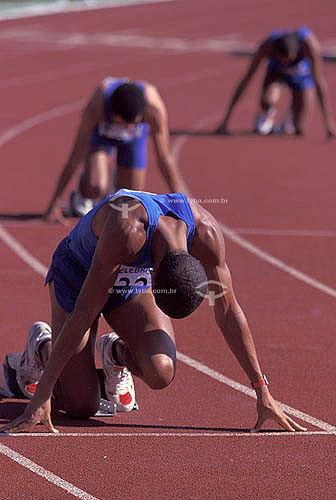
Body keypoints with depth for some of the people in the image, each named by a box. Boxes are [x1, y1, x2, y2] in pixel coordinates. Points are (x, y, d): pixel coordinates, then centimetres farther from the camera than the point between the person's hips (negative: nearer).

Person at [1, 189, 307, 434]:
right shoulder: (128, 229, -43)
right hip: (77, 275, -4)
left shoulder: (206, 232, -29)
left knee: (161, 374, -24)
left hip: (133, 283, 4)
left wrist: (262, 392, -16)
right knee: (80, 406, -11)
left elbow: (228, 312, -17)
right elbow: (84, 314, -41)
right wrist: (41, 397, -41)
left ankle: (116, 353, 11)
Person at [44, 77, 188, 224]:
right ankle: (82, 198, 8)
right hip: (101, 133, -1)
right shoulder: (95, 108, -42)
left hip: (134, 140, 1)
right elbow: (75, 158, -33)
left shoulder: (155, 109, -41)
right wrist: (54, 203, -30)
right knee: (96, 186, -28)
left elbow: (164, 159, -30)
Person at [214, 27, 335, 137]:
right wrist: (226, 120, -33)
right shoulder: (267, 46, -37)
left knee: (299, 129, -10)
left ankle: (291, 114, 26)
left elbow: (319, 82, -38)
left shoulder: (309, 43, -41)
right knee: (268, 100, -34)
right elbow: (245, 81, -32)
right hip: (276, 72, 0)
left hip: (302, 75, 0)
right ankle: (267, 115, 2)